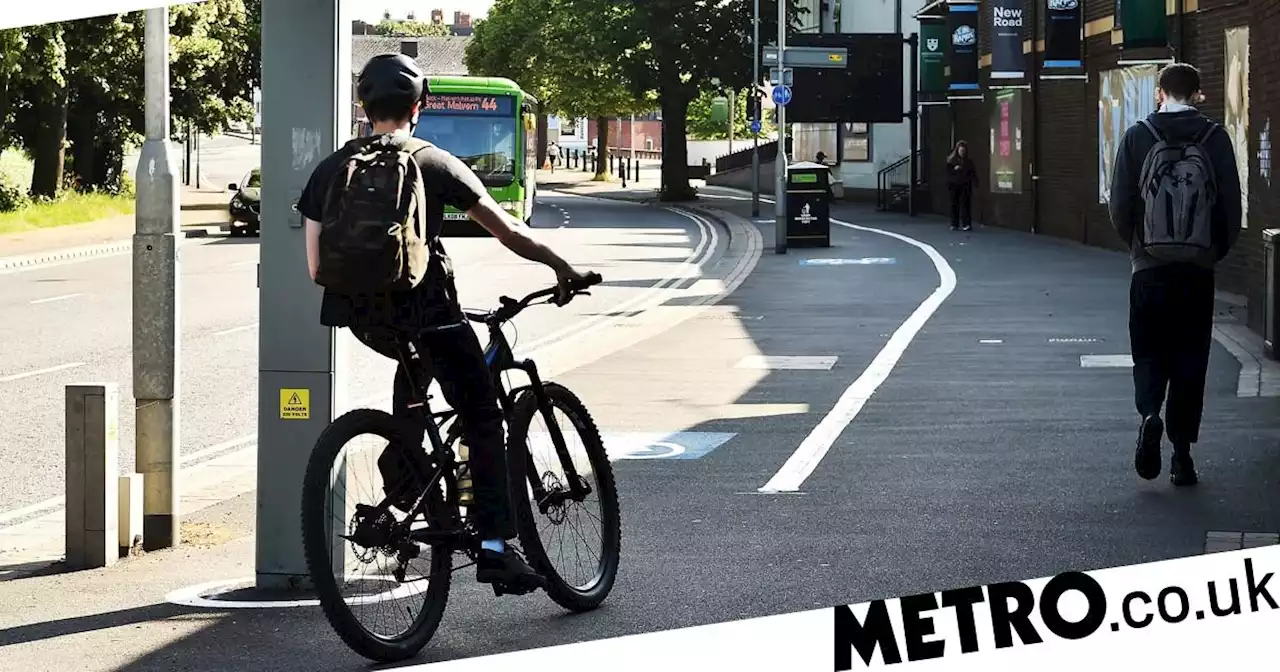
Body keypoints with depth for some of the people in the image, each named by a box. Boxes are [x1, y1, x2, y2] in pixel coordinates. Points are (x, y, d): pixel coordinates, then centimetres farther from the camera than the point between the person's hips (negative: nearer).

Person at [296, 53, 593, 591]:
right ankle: (494, 546, -4)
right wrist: (561, 267, 17)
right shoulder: (435, 164, 1)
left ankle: (401, 471, 24)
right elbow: (508, 233, 4)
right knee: (482, 416, 6)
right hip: (423, 306, -4)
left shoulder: (332, 169, 10)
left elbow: (316, 268, 9)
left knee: (416, 360, 36)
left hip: (361, 317, 4)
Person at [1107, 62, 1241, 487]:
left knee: (1149, 354, 11)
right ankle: (1182, 454, 6)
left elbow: (1120, 206, -2)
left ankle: (1149, 415, -17)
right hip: (1199, 267, 0)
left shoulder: (1138, 137, -2)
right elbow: (1231, 207, -1)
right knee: (1190, 359, 7)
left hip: (1150, 266, 0)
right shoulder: (1215, 139, -1)